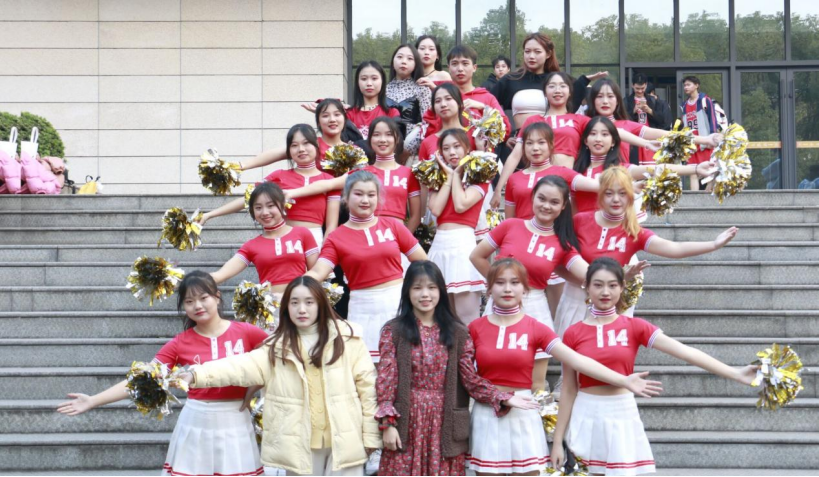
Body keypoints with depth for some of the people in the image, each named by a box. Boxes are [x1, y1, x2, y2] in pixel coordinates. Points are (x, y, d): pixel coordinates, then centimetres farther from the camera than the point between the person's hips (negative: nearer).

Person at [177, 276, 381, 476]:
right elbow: (244, 367, -11)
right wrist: (196, 375, -25)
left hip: (344, 440, -2)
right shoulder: (278, 346, 2)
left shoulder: (346, 337, -2)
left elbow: (366, 384, -1)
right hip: (301, 443, 2)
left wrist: (370, 434, -4)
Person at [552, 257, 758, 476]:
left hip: (622, 416, 0)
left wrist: (735, 374, -15)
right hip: (587, 417, 0)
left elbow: (684, 351, -8)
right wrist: (558, 440, 2)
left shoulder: (634, 327, -1)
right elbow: (568, 390, 2)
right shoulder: (573, 334, -2)